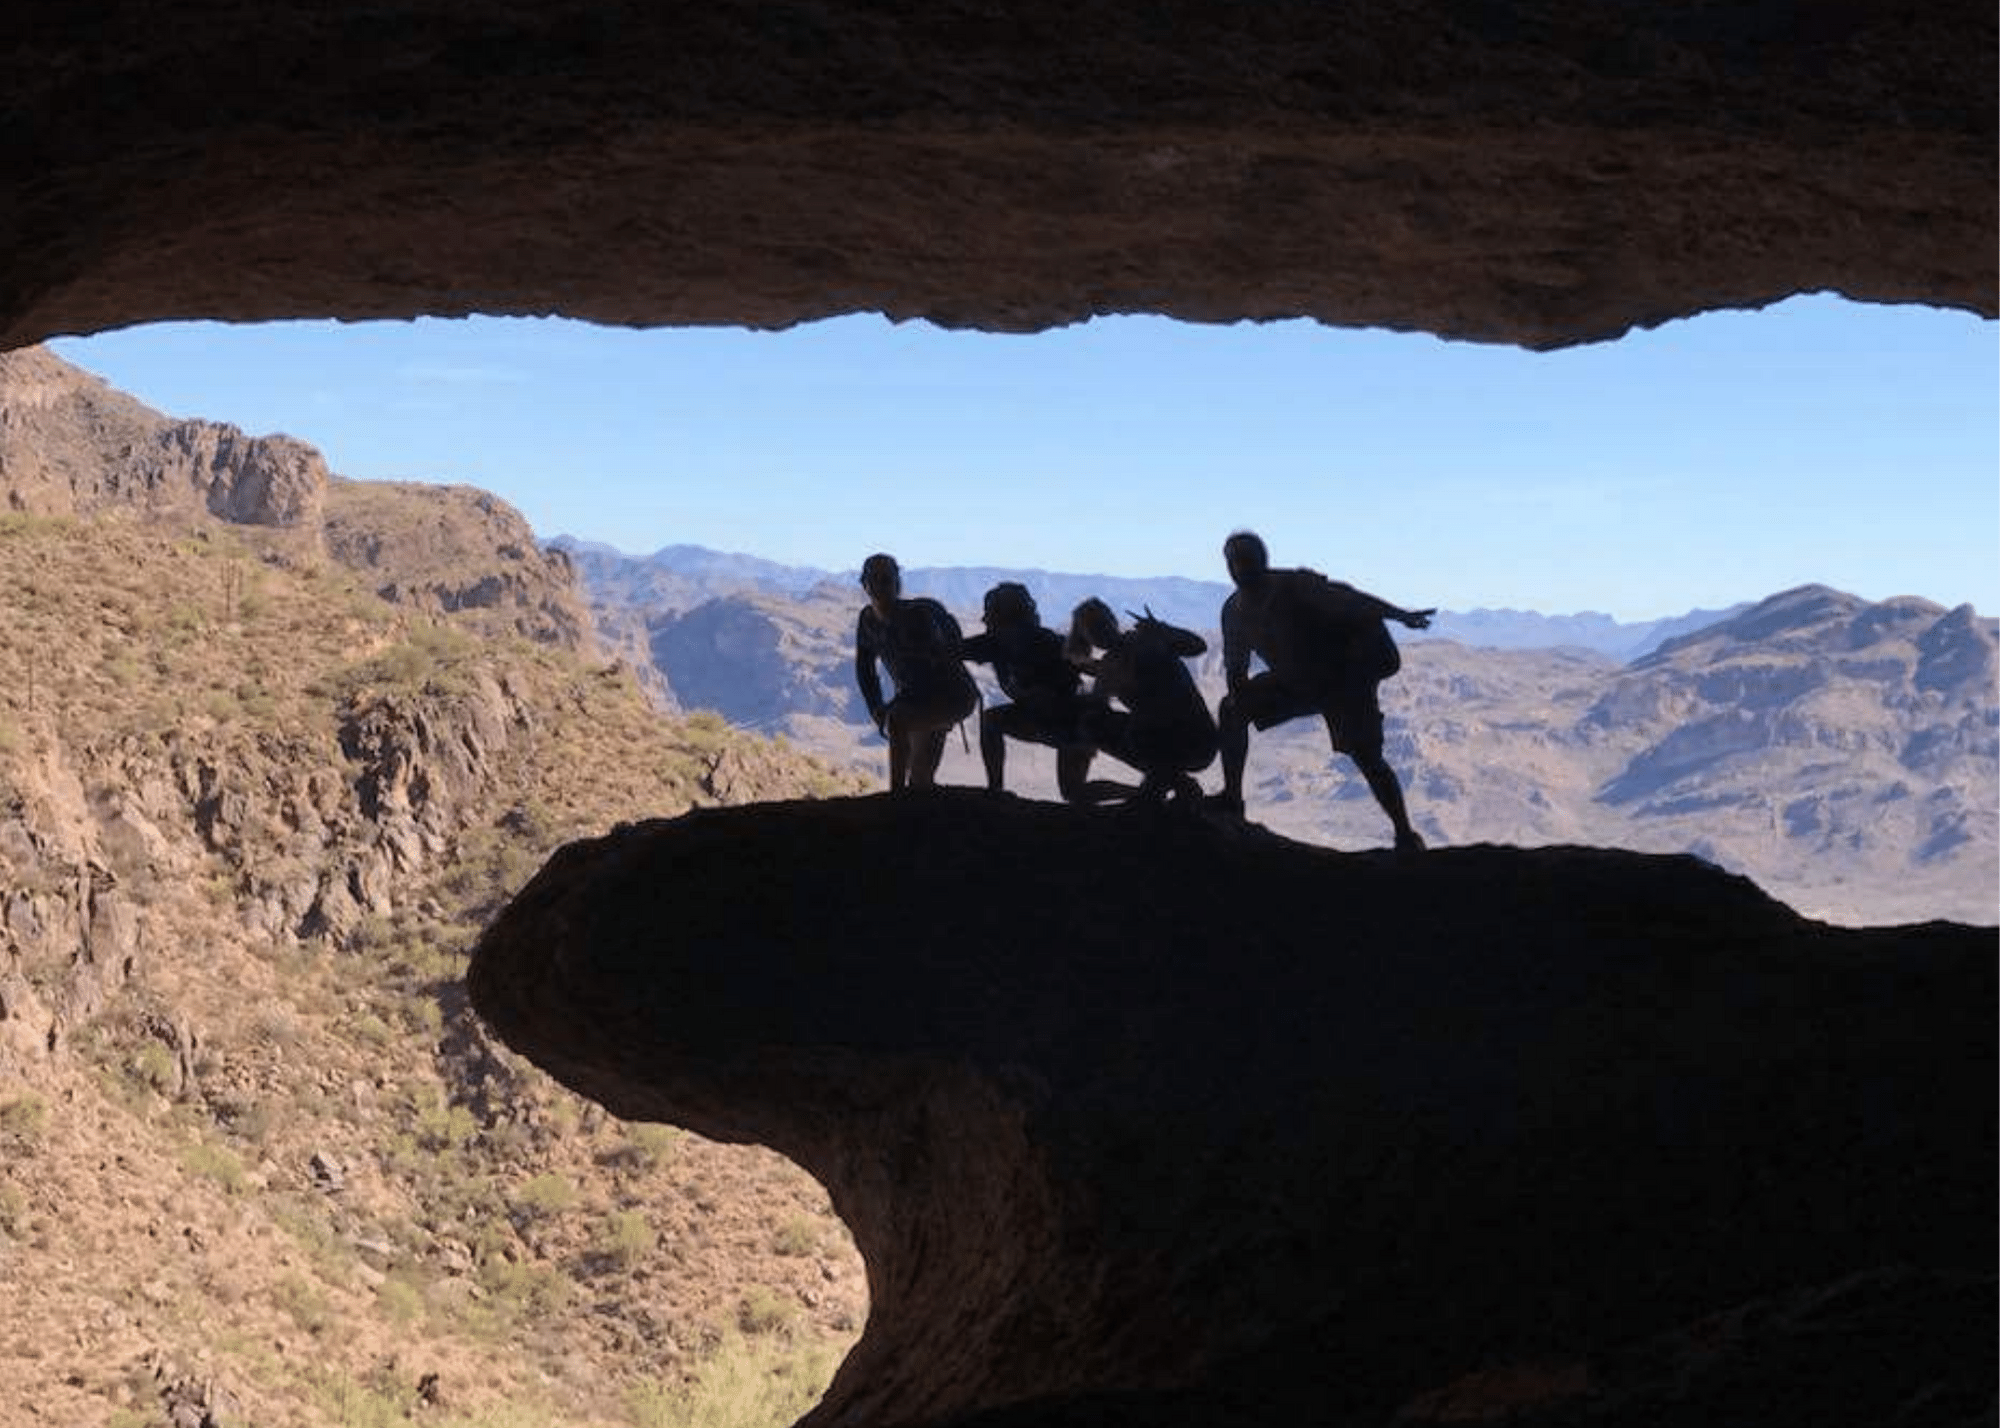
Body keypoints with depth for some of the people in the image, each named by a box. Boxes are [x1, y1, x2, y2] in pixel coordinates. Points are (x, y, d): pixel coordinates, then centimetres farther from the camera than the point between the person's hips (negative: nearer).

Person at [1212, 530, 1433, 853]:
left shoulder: (1294, 586, -25)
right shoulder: (1234, 610, -5)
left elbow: (1344, 598, -35)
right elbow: (1236, 667, 5)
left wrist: (1400, 615, -45)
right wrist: (1238, 695, -15)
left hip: (1346, 680, -6)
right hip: (1293, 681, 6)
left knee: (1366, 758, -15)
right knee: (1233, 709, -5)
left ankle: (1406, 836, -7)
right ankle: (1232, 796, 1)